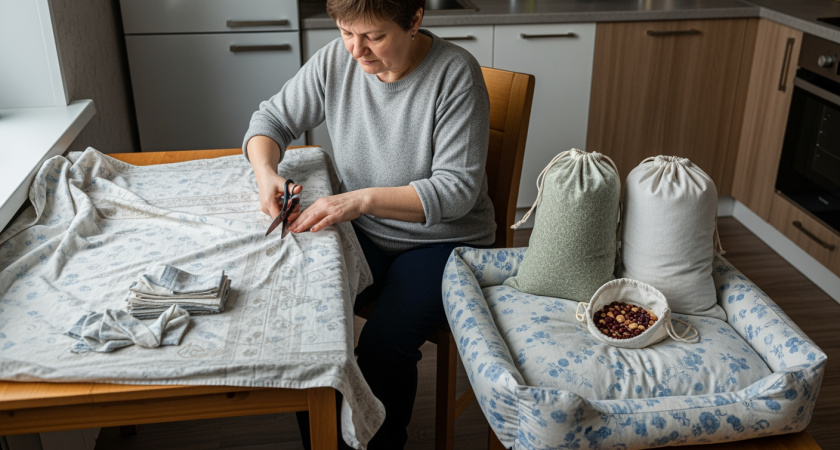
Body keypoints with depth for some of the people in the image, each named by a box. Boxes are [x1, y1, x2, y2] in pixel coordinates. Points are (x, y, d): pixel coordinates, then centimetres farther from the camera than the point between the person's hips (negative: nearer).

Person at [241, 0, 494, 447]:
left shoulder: (455, 73, -18)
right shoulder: (335, 60, -5)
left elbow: (457, 189, -22)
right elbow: (272, 119, 7)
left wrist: (363, 199, -32)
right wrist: (265, 171, -14)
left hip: (442, 239, -4)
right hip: (363, 231, 4)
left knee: (382, 345, -26)